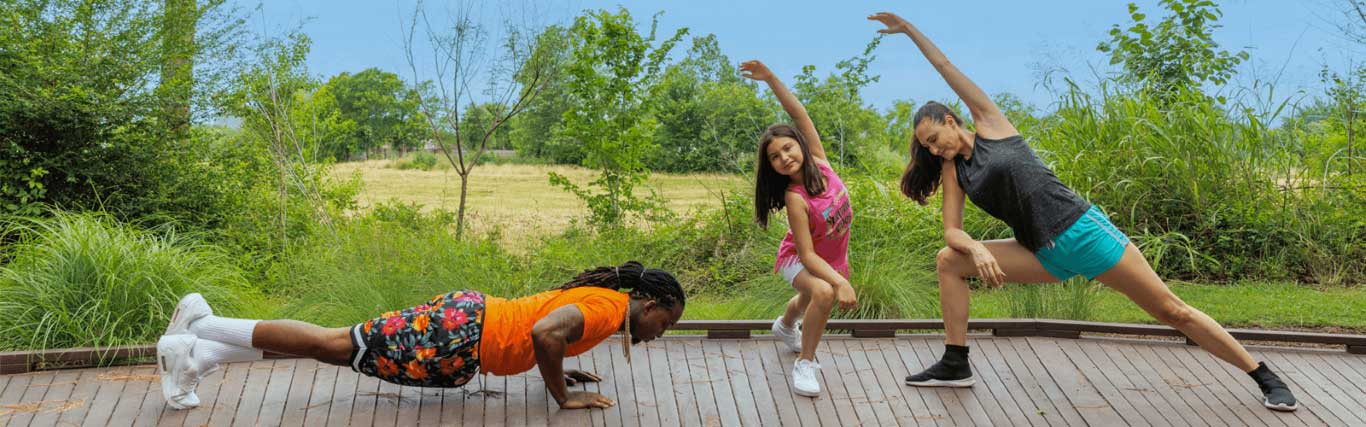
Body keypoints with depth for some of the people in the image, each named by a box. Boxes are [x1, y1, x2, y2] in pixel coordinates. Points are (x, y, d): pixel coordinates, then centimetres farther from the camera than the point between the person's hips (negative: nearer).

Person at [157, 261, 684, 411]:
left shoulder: (594, 294, 17)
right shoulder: (610, 307, -13)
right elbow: (545, 333, -30)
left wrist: (558, 370, 22)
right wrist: (563, 396, -16)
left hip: (465, 316, 8)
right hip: (457, 336, -8)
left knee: (335, 345, 9)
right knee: (333, 346, -3)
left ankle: (196, 354, 13)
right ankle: (200, 330, 5)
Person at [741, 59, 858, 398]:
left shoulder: (819, 163, -21)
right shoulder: (795, 198, -33)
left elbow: (799, 114, -26)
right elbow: (807, 253, -33)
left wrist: (770, 78, -32)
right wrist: (840, 282, -44)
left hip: (833, 256, 6)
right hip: (799, 259, -6)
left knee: (809, 302, 32)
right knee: (823, 293, -38)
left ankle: (785, 326, 68)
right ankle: (805, 363, -20)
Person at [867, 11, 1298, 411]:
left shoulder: (990, 125, -1)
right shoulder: (953, 171, 10)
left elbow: (947, 68, -2)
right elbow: (952, 231, 2)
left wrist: (910, 29, 1)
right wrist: (976, 247, -19)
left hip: (1082, 229, -5)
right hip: (1047, 256, 5)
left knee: (1173, 311, -3)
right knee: (948, 262, -5)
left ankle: (1265, 377, 8)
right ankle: (955, 365, 0)